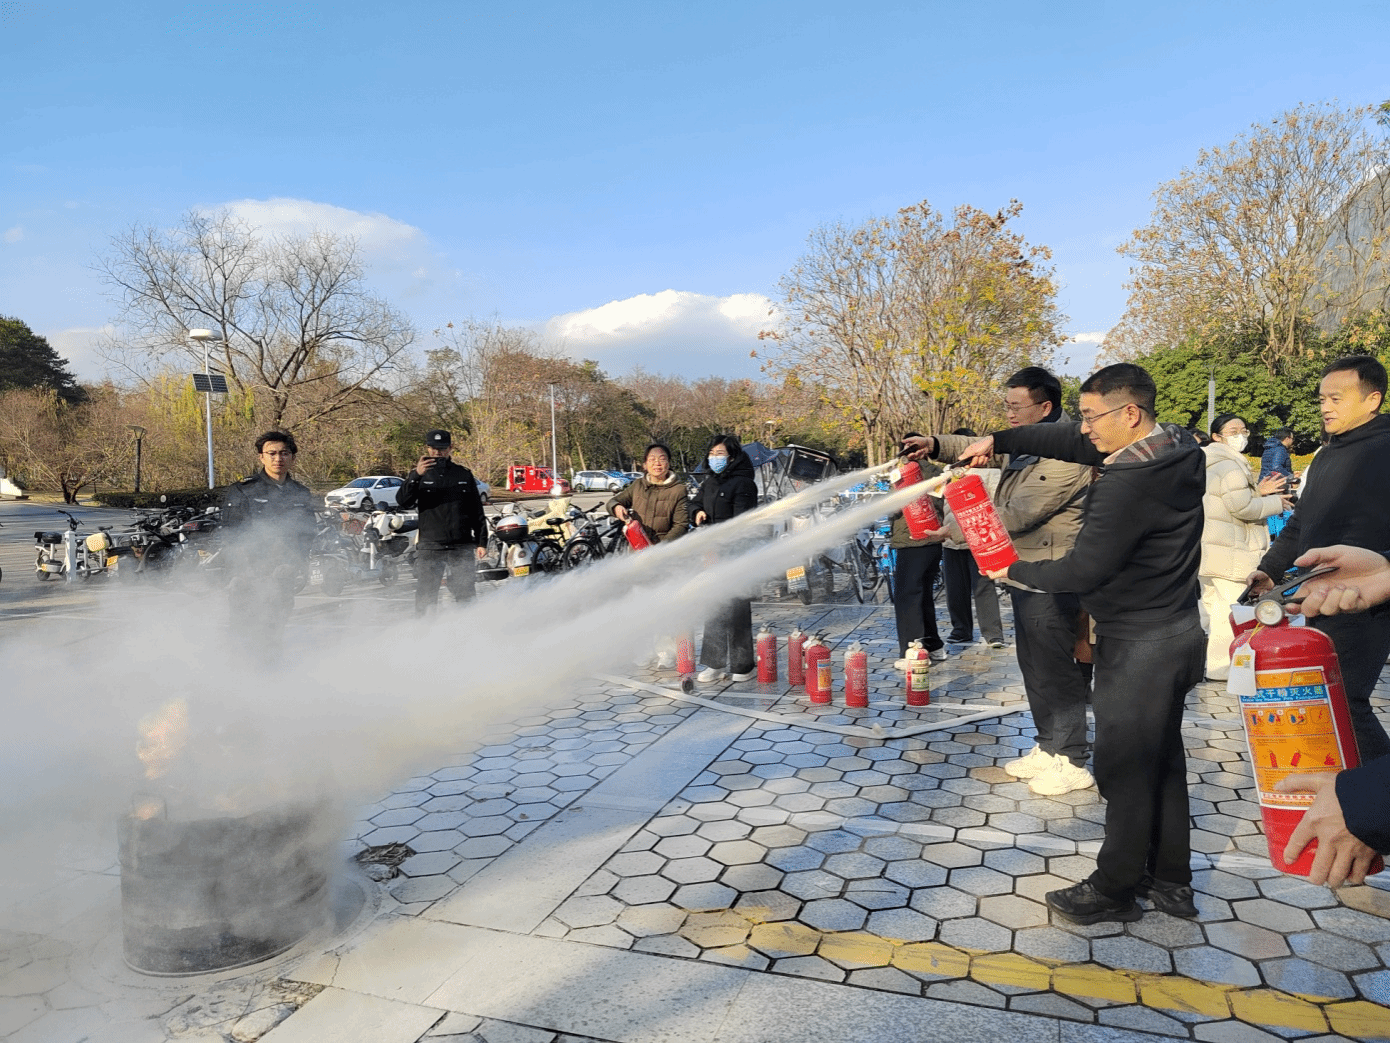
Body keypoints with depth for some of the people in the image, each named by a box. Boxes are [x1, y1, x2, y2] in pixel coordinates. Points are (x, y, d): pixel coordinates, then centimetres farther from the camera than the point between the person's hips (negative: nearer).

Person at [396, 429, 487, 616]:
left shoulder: (464, 474, 12)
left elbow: (477, 511, 13)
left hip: (462, 547, 1)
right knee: (425, 598, -1)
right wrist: (416, 476, -26)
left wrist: (481, 541, 7)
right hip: (429, 547, -1)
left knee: (466, 597, 3)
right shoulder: (419, 474, 7)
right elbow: (402, 500, -11)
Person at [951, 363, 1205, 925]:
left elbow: (1083, 571, -23)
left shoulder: (1129, 481, -26)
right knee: (1161, 761, 19)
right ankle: (1170, 880, 33)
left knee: (1125, 769, 5)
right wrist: (997, 440, 3)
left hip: (1139, 646, -10)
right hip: (1176, 631, 10)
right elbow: (1069, 441, 9)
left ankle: (1115, 889, 21)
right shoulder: (1176, 448, 3)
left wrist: (1015, 570, -8)